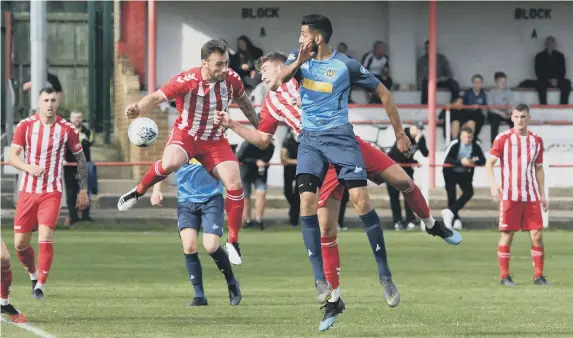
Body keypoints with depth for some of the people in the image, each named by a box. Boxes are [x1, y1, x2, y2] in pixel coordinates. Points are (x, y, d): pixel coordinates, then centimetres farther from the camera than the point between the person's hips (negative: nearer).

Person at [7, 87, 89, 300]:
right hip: (27, 190, 2)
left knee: (45, 237, -18)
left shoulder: (66, 129, -3)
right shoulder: (25, 126, -3)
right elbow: (12, 157, -8)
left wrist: (83, 190, 6)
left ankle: (41, 285, -8)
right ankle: (34, 275, 31)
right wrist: (29, 167, -28)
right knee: (20, 243, 4)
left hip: (52, 192, -2)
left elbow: (81, 158, 8)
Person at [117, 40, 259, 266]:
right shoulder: (186, 81, -22)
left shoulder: (231, 79, -9)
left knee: (235, 186, -11)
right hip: (186, 135, -4)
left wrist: (258, 128, 20)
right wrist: (138, 109, -47)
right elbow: (157, 97, -27)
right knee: (170, 163, -36)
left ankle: (232, 243, 5)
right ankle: (138, 192, -7)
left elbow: (243, 102, 11)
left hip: (215, 141, 4)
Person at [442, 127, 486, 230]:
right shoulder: (454, 144, -20)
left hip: (465, 174, 3)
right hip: (450, 172, -3)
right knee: (451, 196, -6)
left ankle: (450, 212, -13)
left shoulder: (476, 145, -13)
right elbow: (447, 160, -25)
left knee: (469, 192, -16)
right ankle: (456, 219, 5)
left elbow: (483, 160, -12)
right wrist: (461, 162, -39)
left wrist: (473, 161, -32)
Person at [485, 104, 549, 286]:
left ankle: (538, 276, 7)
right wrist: (493, 183, -21)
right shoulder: (503, 139, -2)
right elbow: (489, 163, -4)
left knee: (537, 235, -1)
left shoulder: (536, 140, 10)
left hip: (531, 196, 3)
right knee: (507, 235, -1)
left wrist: (542, 195, 13)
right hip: (509, 195, -3)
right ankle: (504, 276, 7)